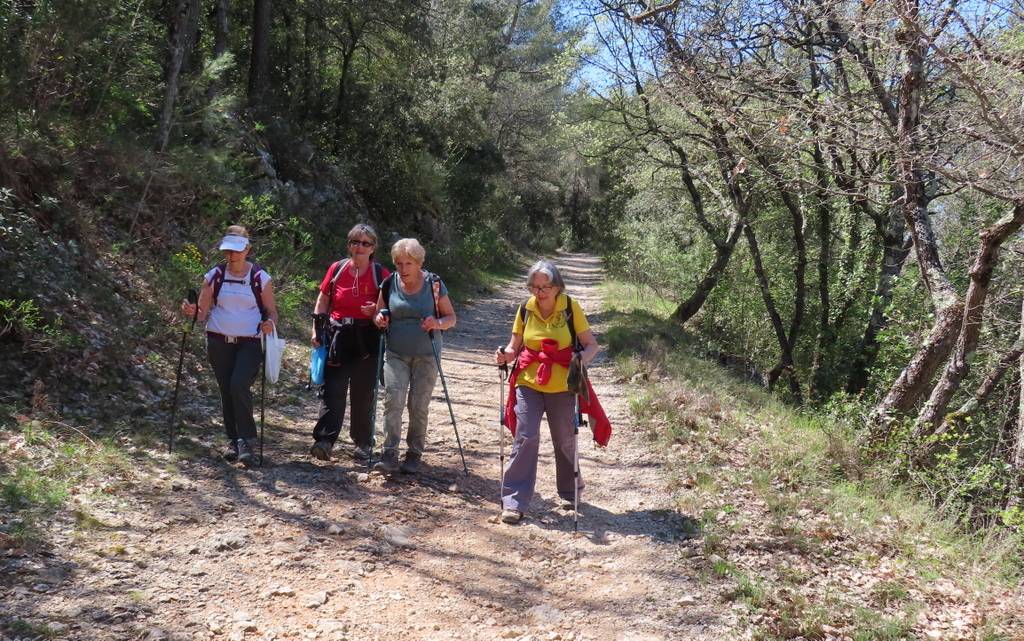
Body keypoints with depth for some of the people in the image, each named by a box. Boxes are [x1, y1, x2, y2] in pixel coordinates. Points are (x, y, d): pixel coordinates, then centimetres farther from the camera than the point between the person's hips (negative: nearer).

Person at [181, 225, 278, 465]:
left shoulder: (260, 278, -3)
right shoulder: (214, 276, 2)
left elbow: (271, 311, 4)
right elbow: (203, 312, 3)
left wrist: (270, 323, -18)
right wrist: (192, 312, -20)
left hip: (250, 343, -3)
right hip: (219, 342, 3)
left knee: (239, 384, -21)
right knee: (226, 390, 6)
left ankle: (247, 440, -11)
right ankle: (233, 439, 21)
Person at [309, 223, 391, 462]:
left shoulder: (381, 275, -1)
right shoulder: (336, 269, 4)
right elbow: (322, 301, 12)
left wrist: (376, 311, -16)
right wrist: (316, 329, 3)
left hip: (367, 340, -1)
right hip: (337, 337, 1)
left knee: (363, 393, 7)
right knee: (332, 389, -8)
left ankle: (363, 443, 19)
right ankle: (324, 441, -12)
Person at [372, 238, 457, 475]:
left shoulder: (433, 284, -4)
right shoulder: (390, 284, 2)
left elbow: (451, 317, 1)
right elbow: (380, 315, 13)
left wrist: (438, 324, -20)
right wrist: (379, 319, -11)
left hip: (426, 356, -1)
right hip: (396, 354, 1)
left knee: (419, 406, 2)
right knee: (393, 400, -13)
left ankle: (414, 453, 16)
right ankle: (390, 454, -11)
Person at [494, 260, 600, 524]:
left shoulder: (571, 308, -8)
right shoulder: (526, 310, -1)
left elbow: (592, 344, -6)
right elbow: (515, 347, 8)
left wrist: (581, 360, -27)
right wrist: (505, 355, -15)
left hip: (562, 387, -1)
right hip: (528, 384, 1)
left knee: (565, 441, 13)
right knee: (525, 438, -8)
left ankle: (570, 492, 35)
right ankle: (515, 502, -3)